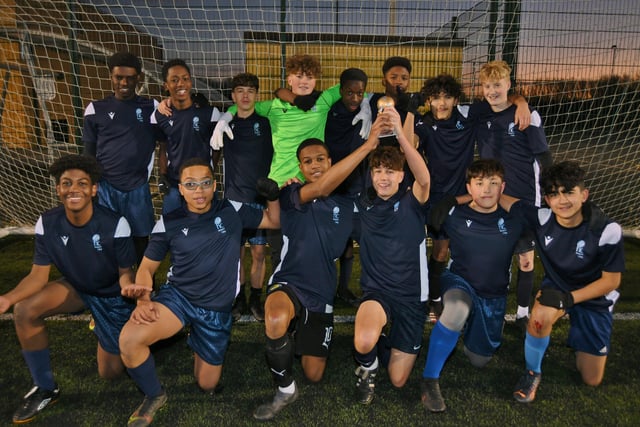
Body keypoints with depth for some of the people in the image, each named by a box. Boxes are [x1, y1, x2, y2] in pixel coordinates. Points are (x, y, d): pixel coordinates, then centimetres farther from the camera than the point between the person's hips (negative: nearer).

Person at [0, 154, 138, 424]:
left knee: (109, 373, 0)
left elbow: (125, 272, -19)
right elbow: (39, 275, -13)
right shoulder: (47, 223, -17)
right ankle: (45, 388, -3)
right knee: (24, 311, -26)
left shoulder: (115, 225, -28)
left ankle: (104, 331, 36)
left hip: (113, 296, -3)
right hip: (76, 288, 3)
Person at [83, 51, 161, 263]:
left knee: (141, 241, 10)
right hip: (105, 187, 0)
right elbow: (89, 154, 8)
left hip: (138, 188, 0)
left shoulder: (151, 107, 4)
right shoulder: (96, 109, 4)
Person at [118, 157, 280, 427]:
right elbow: (147, 267, 3)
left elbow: (275, 221, 5)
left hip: (216, 309, 1)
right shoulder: (169, 223, -5)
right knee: (129, 339, -29)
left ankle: (201, 348, 44)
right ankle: (155, 396, 1)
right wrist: (143, 300, -15)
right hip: (176, 296, 0)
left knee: (207, 385, 10)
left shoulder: (232, 212, -3)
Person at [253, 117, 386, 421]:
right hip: (288, 283, -3)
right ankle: (286, 390, -10)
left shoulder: (346, 204, 3)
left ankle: (298, 339, 44)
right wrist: (367, 145, -33)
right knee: (277, 319, -40)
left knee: (314, 375, 8)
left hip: (322, 294, 4)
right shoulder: (292, 195, -9)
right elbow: (321, 187, -29)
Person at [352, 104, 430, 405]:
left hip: (411, 295, 0)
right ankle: (368, 366, 6)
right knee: (364, 343, -33)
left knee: (398, 380, 7)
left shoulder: (412, 202, -8)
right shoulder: (363, 203, 0)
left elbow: (424, 178, -29)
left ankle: (388, 343, 41)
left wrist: (399, 133, -40)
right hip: (376, 290, 1)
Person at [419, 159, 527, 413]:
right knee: (457, 310, -39)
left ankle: (470, 328, 45)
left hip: (494, 296, 3)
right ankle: (429, 380, -21)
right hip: (459, 282, -3)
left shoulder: (515, 219, -9)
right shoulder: (453, 215, -15)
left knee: (479, 361, 12)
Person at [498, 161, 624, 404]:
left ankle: (576, 329, 38)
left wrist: (570, 298, -27)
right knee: (541, 315, -38)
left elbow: (611, 281, -17)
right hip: (556, 286, 0)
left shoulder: (607, 231, -28)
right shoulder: (541, 218, -23)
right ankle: (532, 373, -8)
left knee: (591, 379, 8)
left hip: (594, 298, 0)